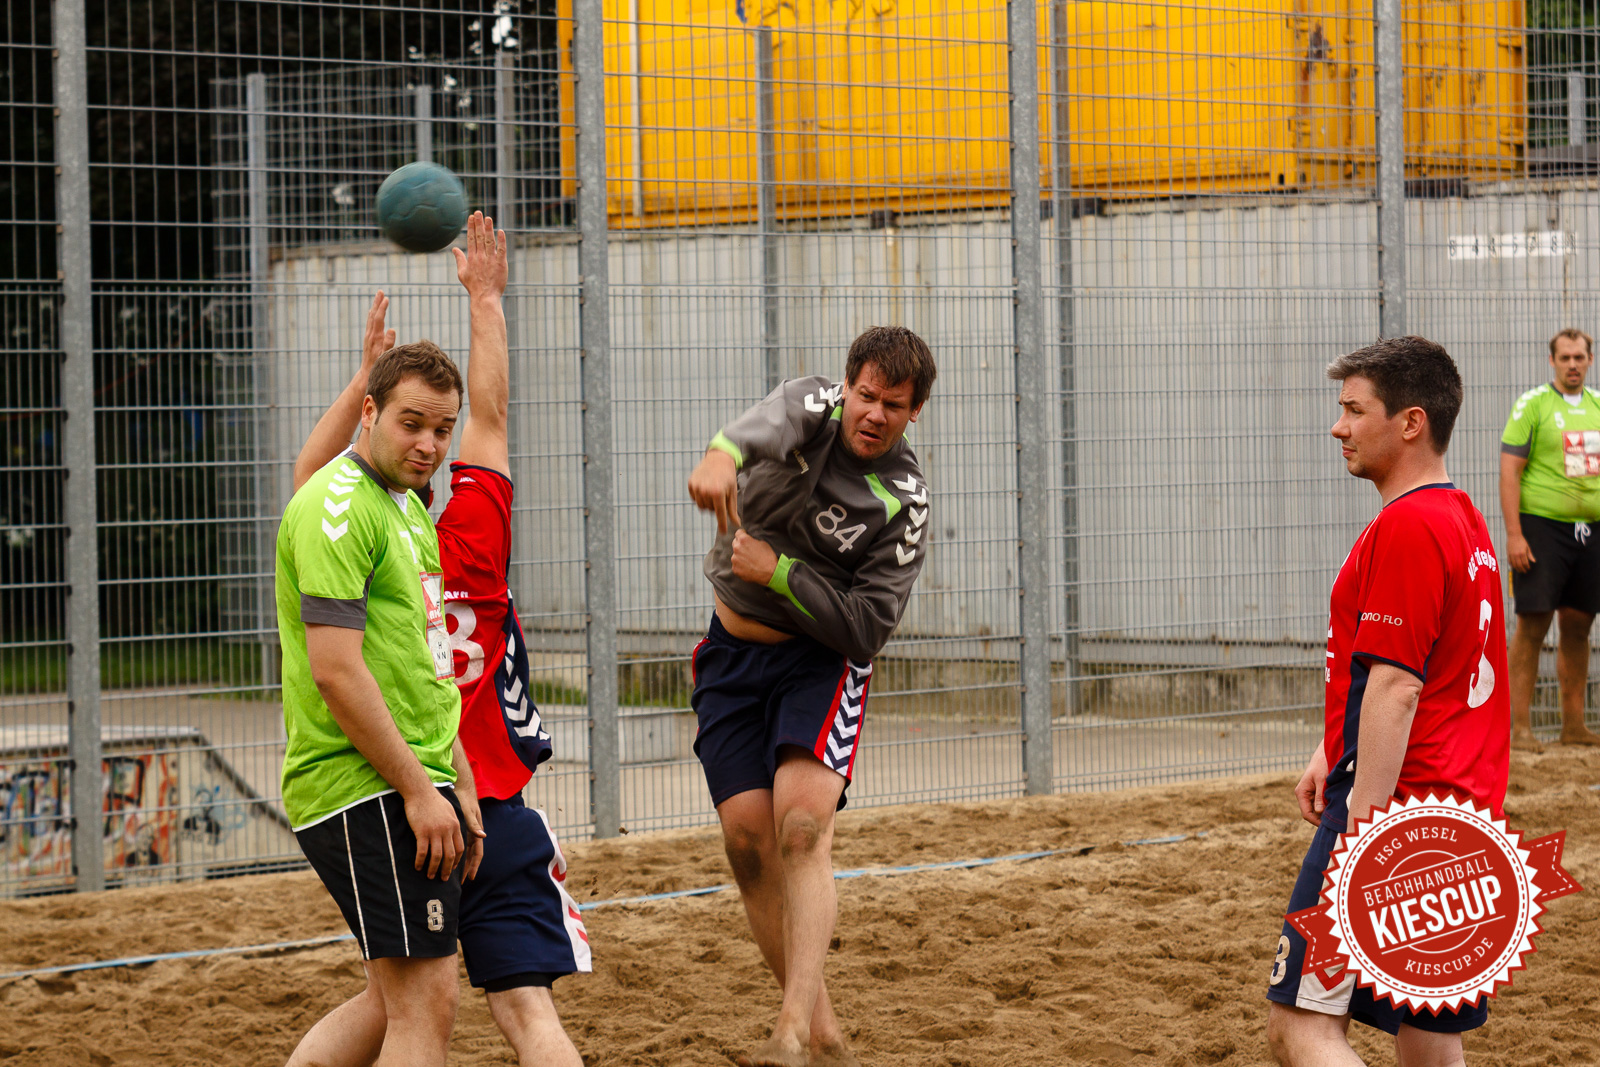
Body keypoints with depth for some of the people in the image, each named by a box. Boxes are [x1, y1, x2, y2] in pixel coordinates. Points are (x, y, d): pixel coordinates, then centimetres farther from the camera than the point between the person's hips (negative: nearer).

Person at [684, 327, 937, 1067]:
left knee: (802, 827, -23)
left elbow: (867, 628, -16)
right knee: (747, 838, -5)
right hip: (733, 652, 3)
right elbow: (771, 423, -36)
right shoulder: (814, 407, -9)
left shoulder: (904, 501, -12)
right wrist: (724, 453, -59)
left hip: (822, 659, -3)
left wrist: (778, 571, -25)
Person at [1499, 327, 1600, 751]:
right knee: (1532, 624, -6)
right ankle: (1519, 726, -3)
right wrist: (1513, 534, -14)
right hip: (1541, 524, -5)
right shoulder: (1532, 404, -3)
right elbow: (1509, 471, -7)